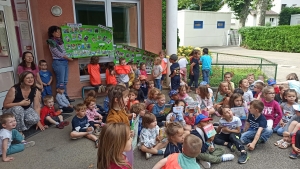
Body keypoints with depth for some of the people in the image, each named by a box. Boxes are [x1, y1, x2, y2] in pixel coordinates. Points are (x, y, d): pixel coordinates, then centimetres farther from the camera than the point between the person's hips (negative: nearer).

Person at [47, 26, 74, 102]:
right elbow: (60, 54, -11)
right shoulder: (52, 43, -9)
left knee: (65, 81, 10)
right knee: (60, 82, -4)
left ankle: (65, 97, 17)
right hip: (58, 62, -7)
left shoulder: (60, 40, 12)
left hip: (65, 61, 7)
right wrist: (69, 58, -4)